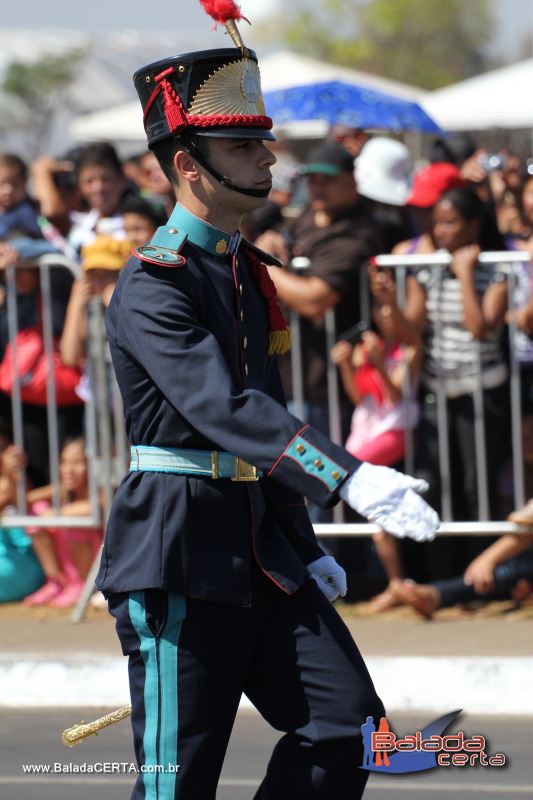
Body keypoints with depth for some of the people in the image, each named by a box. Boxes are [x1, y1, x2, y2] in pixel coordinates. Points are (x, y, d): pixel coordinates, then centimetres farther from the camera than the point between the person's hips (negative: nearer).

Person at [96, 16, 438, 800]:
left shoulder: (248, 271, 14)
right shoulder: (153, 285, -15)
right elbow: (223, 409, -29)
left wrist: (306, 550, 21)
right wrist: (351, 478, -39)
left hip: (259, 545, 8)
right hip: (179, 555, -8)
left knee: (345, 719, -2)